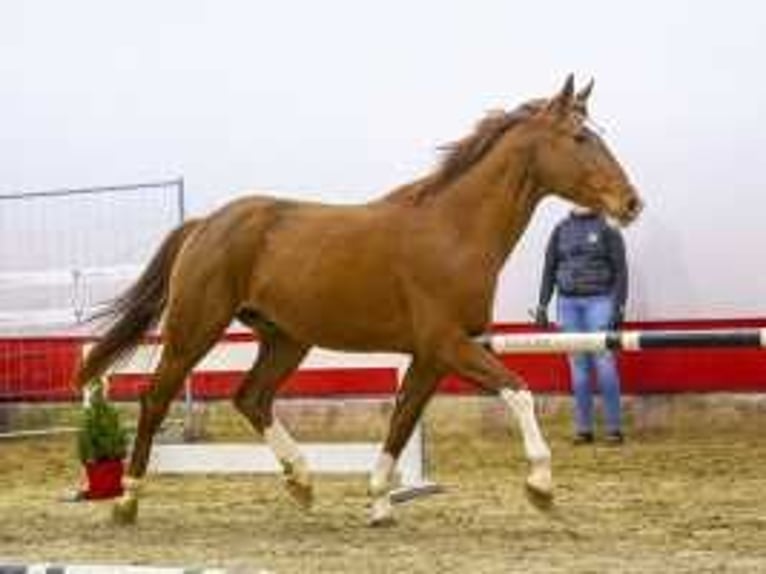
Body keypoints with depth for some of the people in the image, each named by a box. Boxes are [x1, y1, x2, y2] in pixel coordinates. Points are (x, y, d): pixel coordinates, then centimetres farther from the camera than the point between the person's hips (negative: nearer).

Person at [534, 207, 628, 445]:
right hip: (567, 302, 3)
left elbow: (620, 270, -2)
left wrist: (619, 306, -9)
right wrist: (542, 305, 8)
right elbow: (549, 268, 12)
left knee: (604, 363, -8)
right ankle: (583, 428, 10)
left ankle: (614, 427, -2)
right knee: (578, 365, 5)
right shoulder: (561, 229, 9)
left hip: (598, 301, -3)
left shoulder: (607, 229, 0)